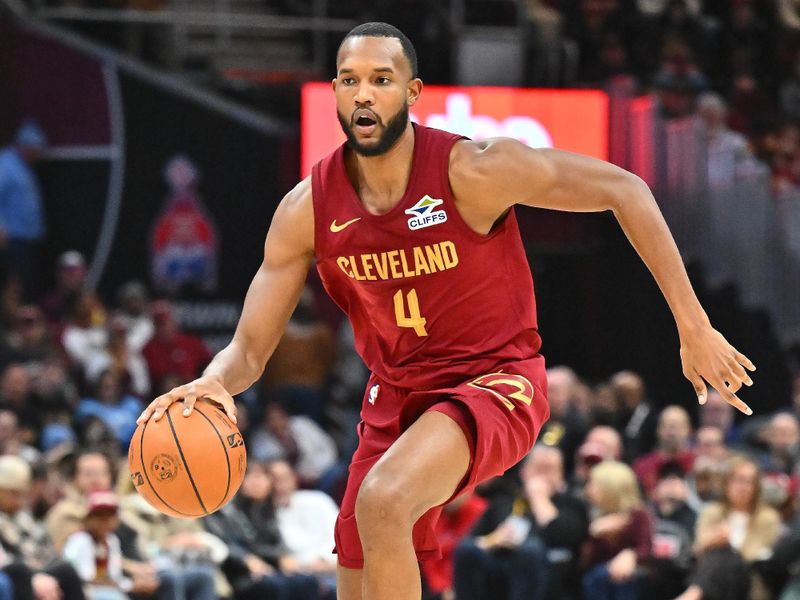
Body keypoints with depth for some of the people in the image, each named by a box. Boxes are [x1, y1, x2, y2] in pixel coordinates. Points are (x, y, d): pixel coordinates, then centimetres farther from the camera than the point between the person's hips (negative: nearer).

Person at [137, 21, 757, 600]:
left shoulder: (474, 171, -21)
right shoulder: (309, 209, -9)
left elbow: (624, 190, -14)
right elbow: (250, 349, -6)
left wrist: (693, 326, -15)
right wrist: (212, 383, -32)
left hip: (495, 381, -5)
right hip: (396, 395, 6)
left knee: (382, 501, -33)